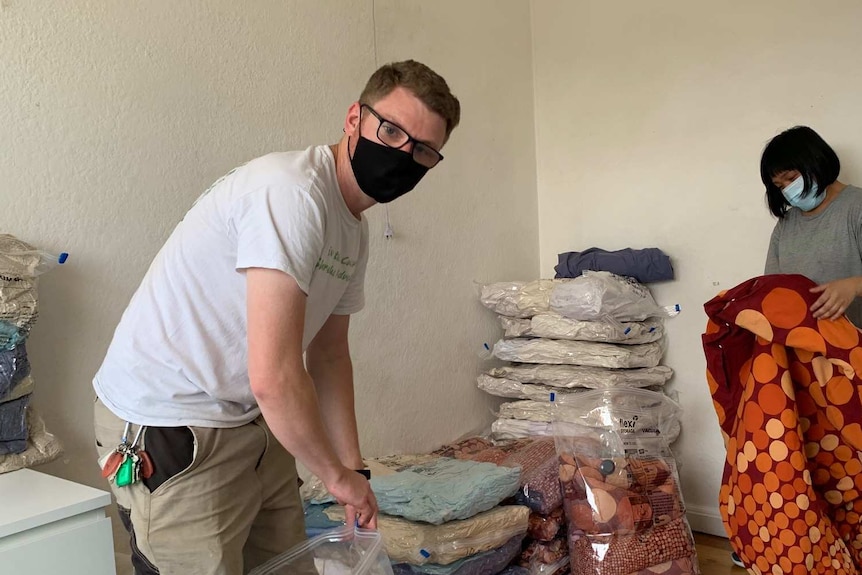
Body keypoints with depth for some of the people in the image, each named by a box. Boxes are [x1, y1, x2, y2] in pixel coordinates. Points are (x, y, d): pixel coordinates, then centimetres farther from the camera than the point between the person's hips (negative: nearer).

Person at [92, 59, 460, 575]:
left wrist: (353, 469, 6)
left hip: (254, 423, 9)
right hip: (169, 433, -9)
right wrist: (338, 475, -14)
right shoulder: (292, 191, -25)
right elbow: (273, 376, -29)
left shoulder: (355, 230, 6)